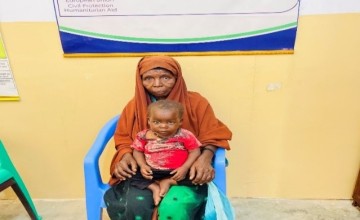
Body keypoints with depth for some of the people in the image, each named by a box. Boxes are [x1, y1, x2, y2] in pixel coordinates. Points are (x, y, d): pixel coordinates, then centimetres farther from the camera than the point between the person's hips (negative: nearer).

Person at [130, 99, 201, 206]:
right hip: (152, 172, 1)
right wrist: (142, 165, -11)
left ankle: (168, 182, -7)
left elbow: (195, 151, -9)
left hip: (177, 172, -1)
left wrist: (185, 168, -19)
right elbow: (137, 151, 5)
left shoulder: (185, 135, -12)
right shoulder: (144, 136, -6)